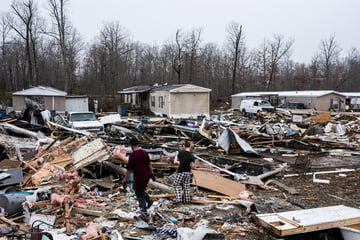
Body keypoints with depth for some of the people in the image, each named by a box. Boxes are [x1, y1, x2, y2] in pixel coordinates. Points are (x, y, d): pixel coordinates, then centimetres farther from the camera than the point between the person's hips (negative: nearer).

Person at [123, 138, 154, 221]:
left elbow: (129, 170, -14)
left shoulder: (132, 155, -19)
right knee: (135, 187, 30)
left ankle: (145, 215, 13)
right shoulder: (144, 152, 1)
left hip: (139, 178, -7)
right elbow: (149, 164, 11)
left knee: (140, 196, 8)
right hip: (147, 176, 7)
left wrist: (125, 180, -3)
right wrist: (151, 174, 22)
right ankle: (148, 200, 28)